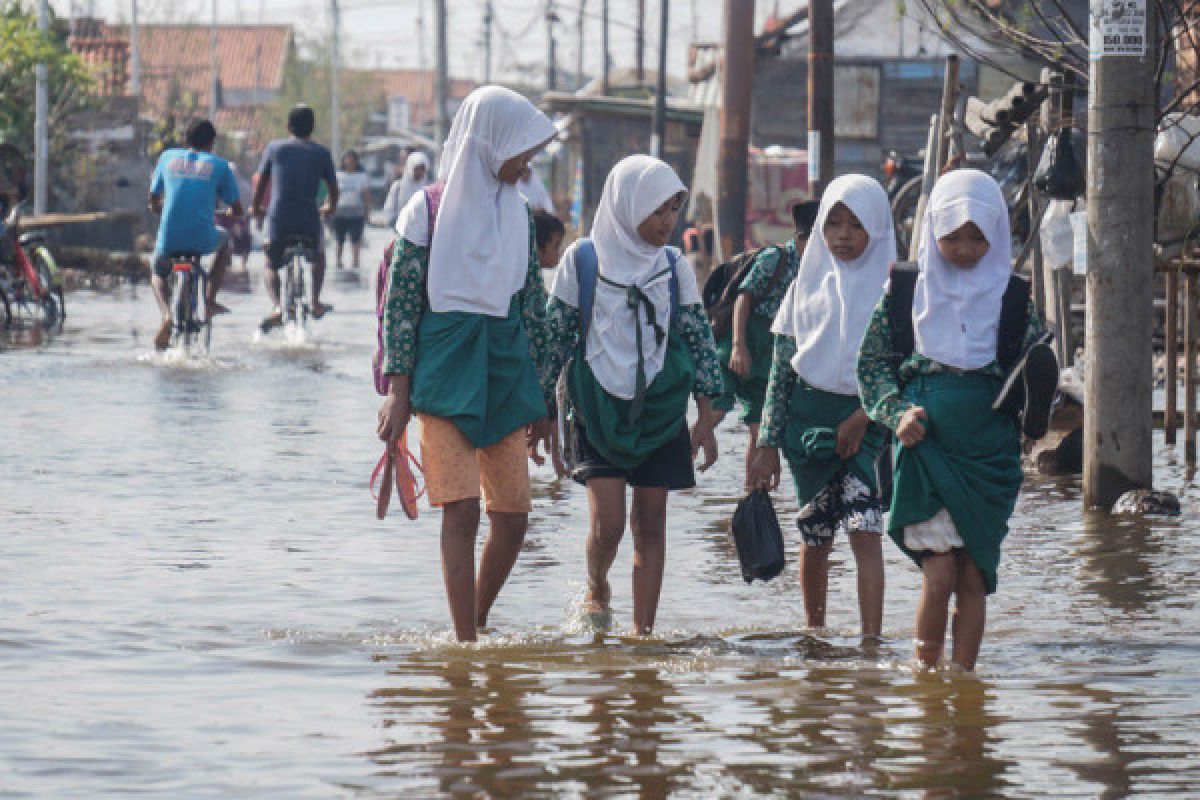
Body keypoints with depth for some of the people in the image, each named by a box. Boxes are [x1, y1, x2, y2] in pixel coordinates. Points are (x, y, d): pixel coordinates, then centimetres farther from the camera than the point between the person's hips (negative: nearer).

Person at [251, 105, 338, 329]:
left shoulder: (275, 148, 5)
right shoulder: (321, 154, 6)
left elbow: (260, 182, 9)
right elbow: (333, 189, 14)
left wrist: (257, 208, 27)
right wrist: (329, 208, 36)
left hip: (278, 220, -1)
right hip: (309, 222, 1)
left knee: (271, 267, 17)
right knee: (319, 256, 33)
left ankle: (276, 306, -9)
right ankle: (315, 302, 26)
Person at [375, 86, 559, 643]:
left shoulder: (516, 214, 12)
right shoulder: (429, 210, -3)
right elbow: (400, 302, -3)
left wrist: (541, 402, 16)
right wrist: (398, 393, -9)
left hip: (506, 375, 5)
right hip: (445, 374, -5)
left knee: (513, 515, 2)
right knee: (462, 509, -13)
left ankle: (478, 623, 20)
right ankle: (465, 642, -12)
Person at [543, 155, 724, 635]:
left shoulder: (674, 267, 5)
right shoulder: (582, 260, -2)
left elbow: (700, 343, 8)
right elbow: (555, 337, 4)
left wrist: (706, 421, 5)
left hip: (661, 410, 2)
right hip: (599, 409, -2)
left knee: (651, 524, 3)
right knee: (608, 523, -12)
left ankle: (644, 630, 10)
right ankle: (596, 590, 18)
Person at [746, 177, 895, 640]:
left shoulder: (888, 287, -1)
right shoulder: (808, 285, 6)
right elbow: (781, 371, 8)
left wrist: (862, 418, -14)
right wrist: (768, 445, 5)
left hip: (863, 421, -3)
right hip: (807, 417, 3)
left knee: (864, 531, -15)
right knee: (815, 536, 8)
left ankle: (872, 640, -19)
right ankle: (814, 634, 23)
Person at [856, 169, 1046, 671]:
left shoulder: (1011, 295, 5)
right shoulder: (906, 288, 3)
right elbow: (872, 361, 7)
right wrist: (897, 412, -8)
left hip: (989, 450, 2)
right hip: (926, 442, -2)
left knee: (973, 577, 3)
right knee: (939, 574, -10)